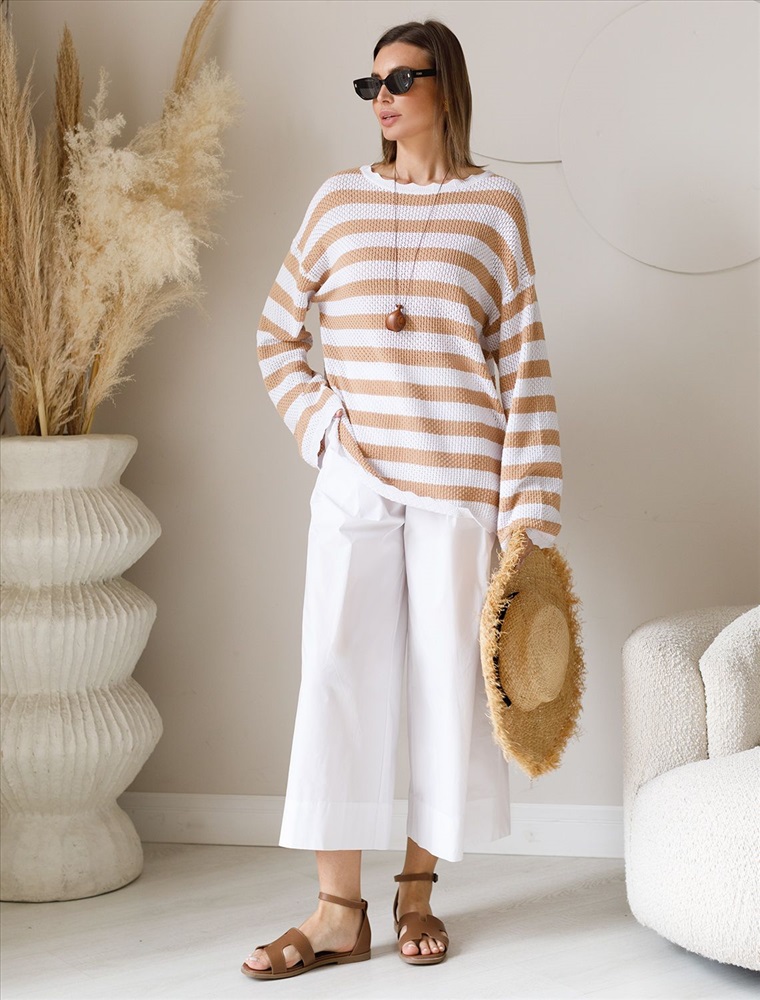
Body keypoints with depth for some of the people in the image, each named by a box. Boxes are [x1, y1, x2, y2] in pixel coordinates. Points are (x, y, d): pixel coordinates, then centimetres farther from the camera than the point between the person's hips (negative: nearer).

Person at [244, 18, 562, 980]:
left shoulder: (495, 204, 4)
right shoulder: (339, 200, 9)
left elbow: (523, 361, 1)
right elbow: (277, 333, 16)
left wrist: (528, 511, -4)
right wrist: (321, 423, 0)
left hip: (459, 483, -1)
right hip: (355, 480, 2)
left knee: (448, 677, 4)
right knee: (337, 675, -1)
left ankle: (418, 888, 19)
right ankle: (339, 911, 6)